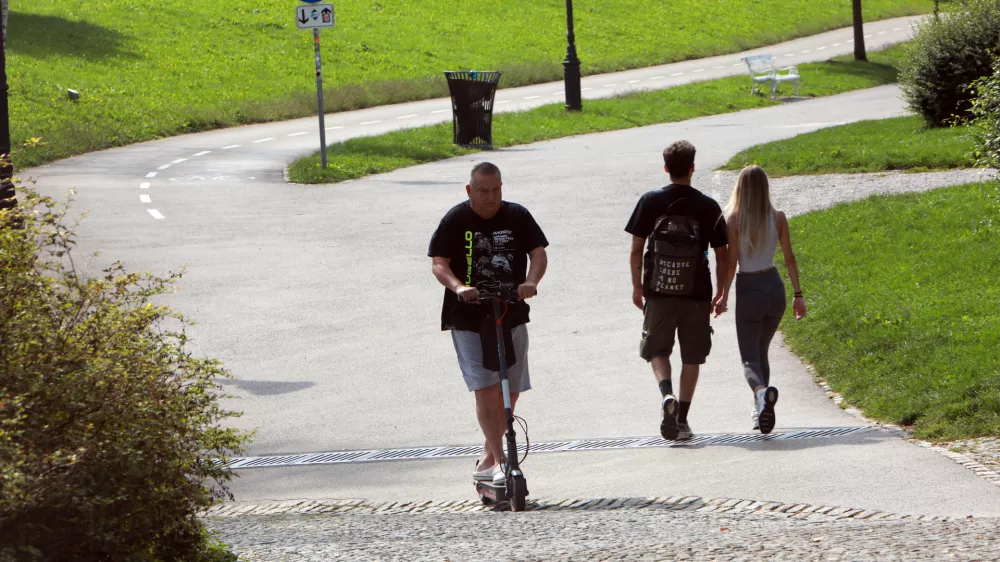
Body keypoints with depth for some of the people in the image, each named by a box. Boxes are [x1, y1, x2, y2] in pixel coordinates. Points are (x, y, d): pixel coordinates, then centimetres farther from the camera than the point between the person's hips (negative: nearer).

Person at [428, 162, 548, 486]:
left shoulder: (517, 217, 4)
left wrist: (531, 282, -21)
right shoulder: (455, 220, -4)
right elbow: (438, 264, -7)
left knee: (509, 391, 7)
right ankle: (499, 461, -13)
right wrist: (458, 287, -26)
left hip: (511, 316, 4)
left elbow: (538, 252, 0)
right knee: (485, 389, -13)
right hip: (469, 318, -4)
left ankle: (487, 458, 22)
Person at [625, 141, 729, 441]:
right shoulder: (708, 206, -2)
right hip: (696, 293, 0)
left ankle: (667, 394, -16)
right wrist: (721, 291, 14)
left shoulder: (650, 202, -2)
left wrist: (637, 286, 10)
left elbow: (636, 249, -1)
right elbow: (721, 254, 2)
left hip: (659, 292, 0)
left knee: (657, 350, 11)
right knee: (692, 357, 11)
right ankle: (682, 419, 12)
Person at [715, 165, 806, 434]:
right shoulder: (778, 218, -1)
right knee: (762, 350, 22)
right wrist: (798, 294, 7)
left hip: (748, 290, -4)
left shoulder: (734, 220, -10)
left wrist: (724, 296, 0)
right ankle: (760, 408, 26)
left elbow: (732, 262, -10)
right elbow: (789, 258, 1)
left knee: (749, 357, -2)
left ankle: (762, 391, -33)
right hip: (774, 286, 4)